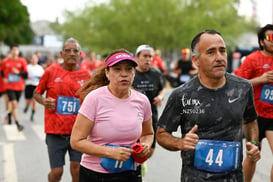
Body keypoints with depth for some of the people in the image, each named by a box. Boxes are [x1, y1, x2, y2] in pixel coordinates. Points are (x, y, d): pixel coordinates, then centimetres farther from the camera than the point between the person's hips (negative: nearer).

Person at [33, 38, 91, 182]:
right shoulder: (51, 71, 0)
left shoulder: (86, 75, 4)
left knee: (77, 170, -2)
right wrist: (44, 101, -10)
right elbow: (36, 93, 10)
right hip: (55, 131, -1)